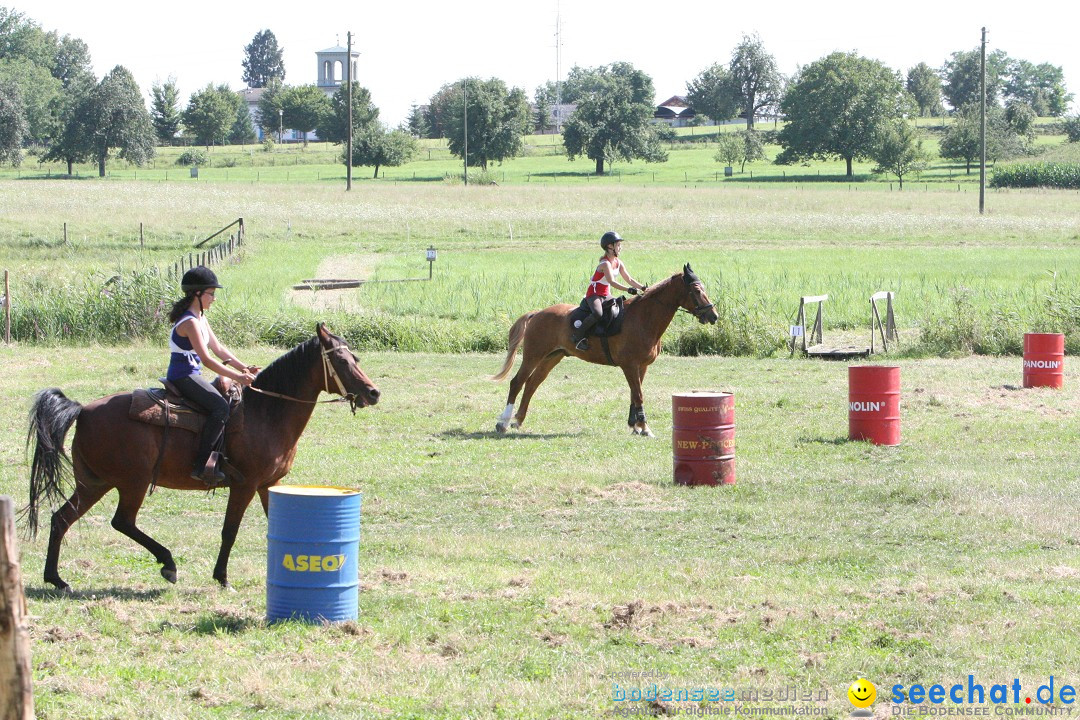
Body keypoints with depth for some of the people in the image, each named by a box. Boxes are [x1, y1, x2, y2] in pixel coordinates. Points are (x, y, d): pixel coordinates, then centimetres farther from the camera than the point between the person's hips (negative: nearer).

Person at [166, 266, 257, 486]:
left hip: (192, 376, 11)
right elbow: (206, 359, -24)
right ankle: (201, 465, -30)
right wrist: (238, 376, -25)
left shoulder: (200, 318, 15)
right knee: (221, 406, -26)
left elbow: (218, 348, 18)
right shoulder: (190, 322, -18)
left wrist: (243, 367, 7)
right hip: (184, 377, -11)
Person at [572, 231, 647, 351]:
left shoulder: (618, 262, 8)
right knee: (598, 314, -35)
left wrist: (642, 287, -2)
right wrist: (628, 289, -42)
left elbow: (629, 280, 11)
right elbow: (611, 282, -32)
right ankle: (578, 336, -23)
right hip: (594, 294, -9)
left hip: (606, 295, 9)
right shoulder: (605, 263, -20)